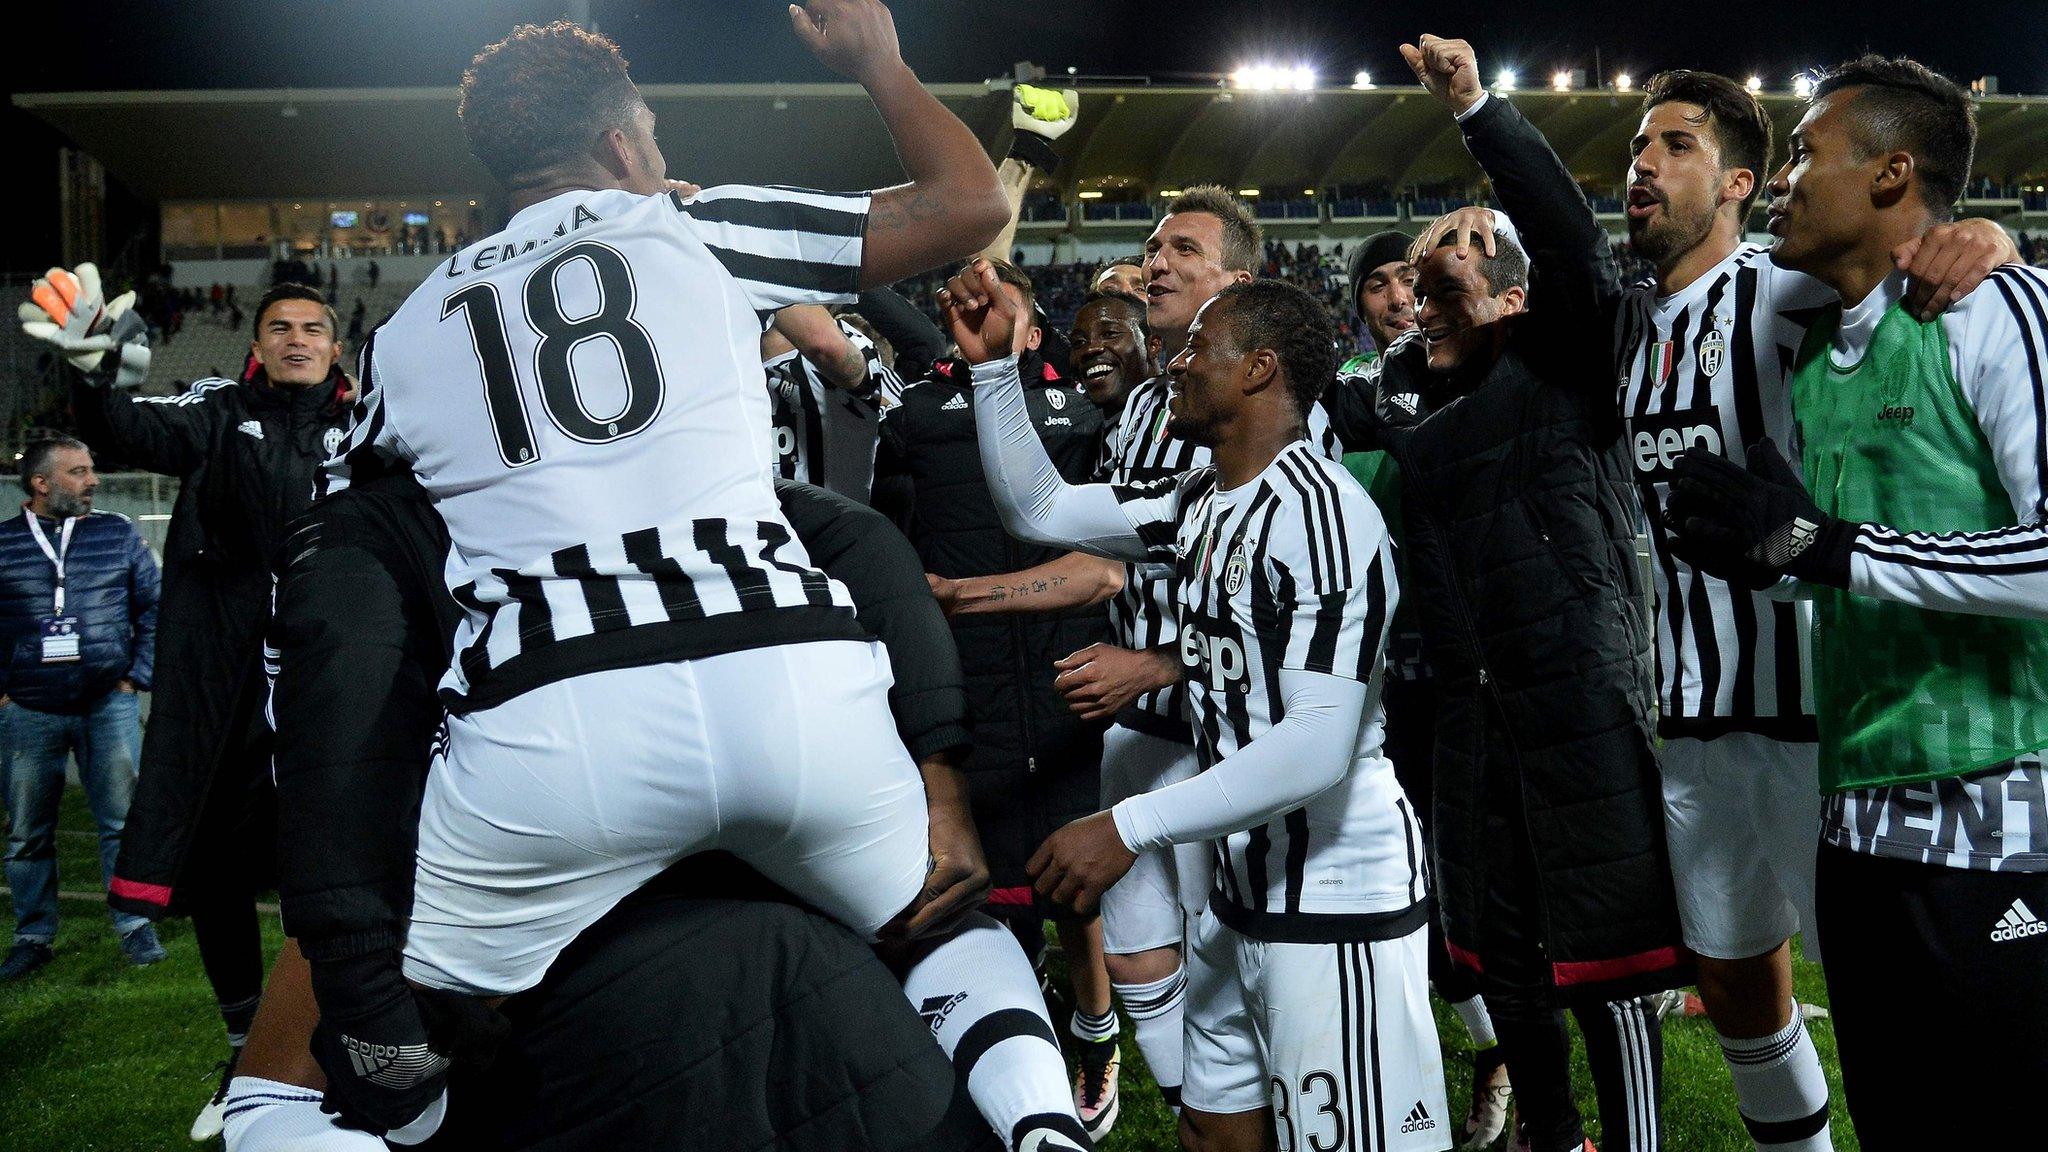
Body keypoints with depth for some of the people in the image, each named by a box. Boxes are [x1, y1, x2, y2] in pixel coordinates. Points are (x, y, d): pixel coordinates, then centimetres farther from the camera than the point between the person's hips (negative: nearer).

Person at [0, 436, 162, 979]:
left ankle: (134, 925, 10)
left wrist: (138, 676, 2)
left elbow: (155, 607, 9)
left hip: (108, 706, 0)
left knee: (122, 821, 0)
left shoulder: (118, 534, 5)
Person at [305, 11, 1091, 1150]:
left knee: (341, 979, 23)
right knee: (945, 921, 23)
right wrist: (879, 61, 30)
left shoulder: (407, 330, 21)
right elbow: (972, 202, 15)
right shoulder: (699, 229, 14)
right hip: (797, 688, 0)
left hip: (555, 721, 1)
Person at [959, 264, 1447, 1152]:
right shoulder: (1199, 504, 8)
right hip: (1245, 890, 9)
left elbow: (1319, 748, -26)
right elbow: (1038, 510, 18)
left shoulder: (1317, 512, -20)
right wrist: (993, 366, 10)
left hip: (1338, 903, -9)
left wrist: (1132, 827, -26)